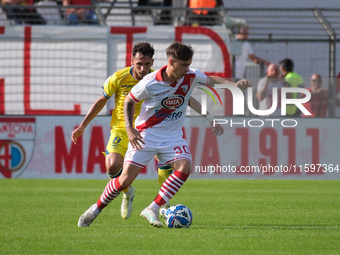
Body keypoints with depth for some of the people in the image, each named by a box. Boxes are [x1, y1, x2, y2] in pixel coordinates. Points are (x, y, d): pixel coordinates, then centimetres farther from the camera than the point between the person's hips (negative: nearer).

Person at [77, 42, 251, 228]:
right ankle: (96, 209, 16)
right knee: (125, 180, -9)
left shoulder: (191, 76, -9)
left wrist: (235, 85, -5)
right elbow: (129, 101, -2)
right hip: (146, 135, -4)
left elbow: (211, 80, 11)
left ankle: (152, 209, -18)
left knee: (184, 167, -24)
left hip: (173, 136, 4)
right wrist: (129, 128, -13)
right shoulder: (150, 83, -19)